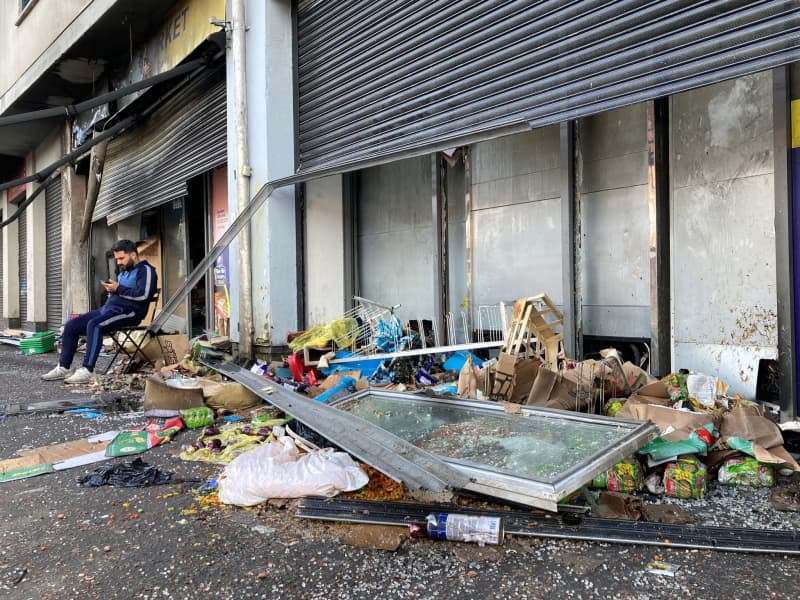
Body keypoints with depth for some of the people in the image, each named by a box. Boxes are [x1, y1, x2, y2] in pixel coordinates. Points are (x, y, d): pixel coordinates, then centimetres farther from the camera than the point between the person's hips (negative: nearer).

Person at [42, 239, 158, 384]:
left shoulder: (145, 270, -2)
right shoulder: (123, 272, 26)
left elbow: (143, 294, -18)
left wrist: (118, 289, -13)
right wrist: (111, 289, 8)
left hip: (128, 311, -10)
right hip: (108, 308, 10)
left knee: (94, 325, -33)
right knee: (71, 325, 0)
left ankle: (87, 371, -33)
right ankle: (63, 368, 2)